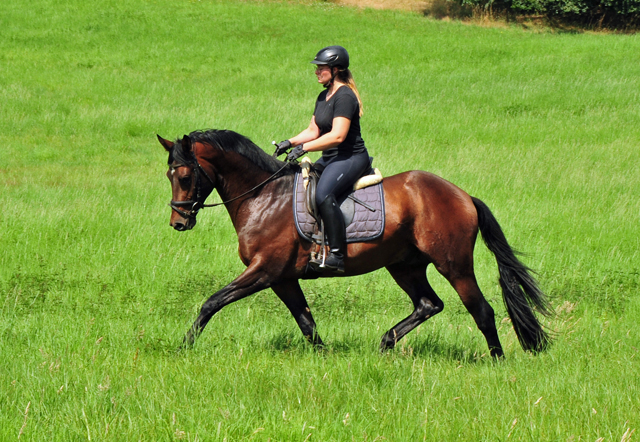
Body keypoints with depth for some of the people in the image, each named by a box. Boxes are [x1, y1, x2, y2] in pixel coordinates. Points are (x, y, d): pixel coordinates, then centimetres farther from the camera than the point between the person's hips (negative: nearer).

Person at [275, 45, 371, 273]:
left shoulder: (345, 97, -16)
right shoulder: (324, 96, 15)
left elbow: (337, 136, -25)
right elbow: (313, 131, 19)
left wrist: (304, 148, -25)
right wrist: (290, 142, 2)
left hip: (351, 158, -11)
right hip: (330, 159, 11)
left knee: (323, 193, -33)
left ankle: (337, 255, -34)